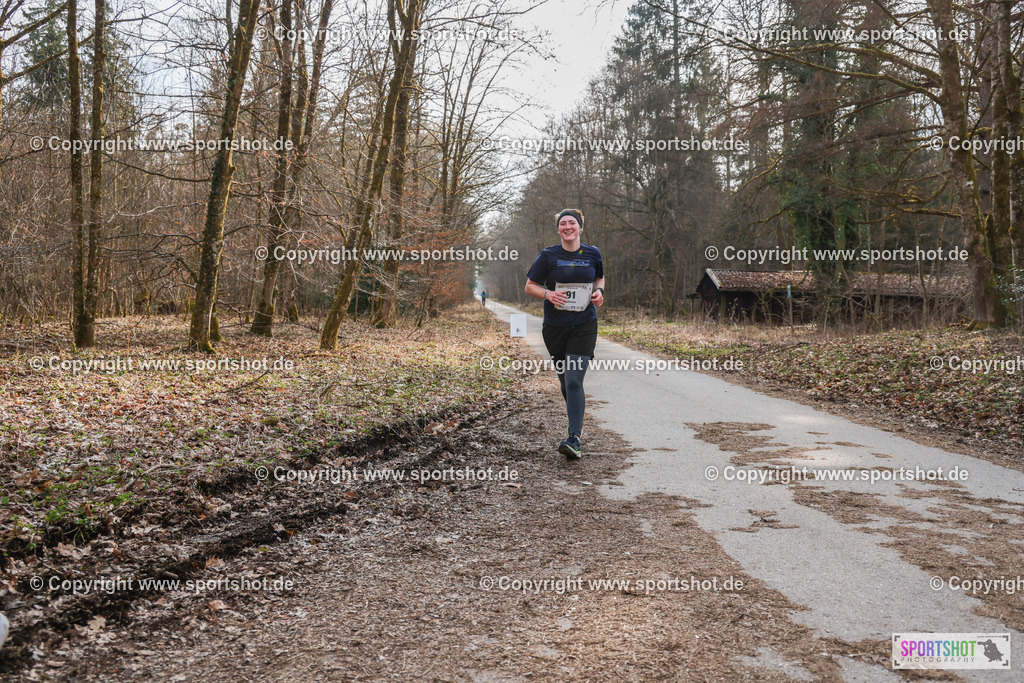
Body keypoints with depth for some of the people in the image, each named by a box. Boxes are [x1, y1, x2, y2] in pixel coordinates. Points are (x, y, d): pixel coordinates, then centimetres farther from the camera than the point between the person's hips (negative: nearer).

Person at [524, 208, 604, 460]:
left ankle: (574, 439, -18)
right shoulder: (548, 256, -1)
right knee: (565, 381, 12)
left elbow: (599, 277, 23)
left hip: (584, 326, -1)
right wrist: (548, 293, -16)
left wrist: (599, 291, 1)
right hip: (555, 326, 1)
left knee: (574, 380, -15)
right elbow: (530, 286, 4)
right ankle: (576, 419, 39)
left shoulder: (592, 254, 4)